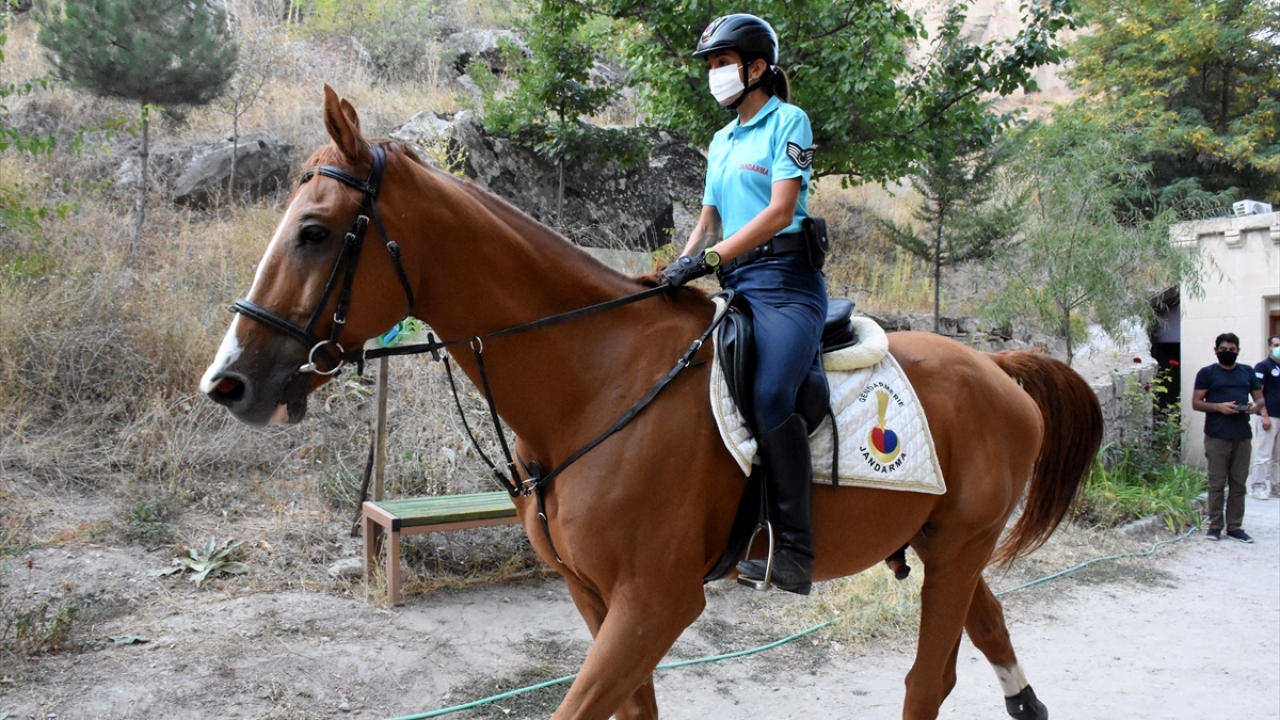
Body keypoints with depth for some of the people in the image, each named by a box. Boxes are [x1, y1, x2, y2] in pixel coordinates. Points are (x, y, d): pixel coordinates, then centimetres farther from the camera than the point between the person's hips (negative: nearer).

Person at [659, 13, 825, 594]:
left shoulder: (788, 121, 0)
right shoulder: (721, 142, 23)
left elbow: (779, 210, -12)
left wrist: (708, 258, -20)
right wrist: (676, 270, 3)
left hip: (784, 278, -8)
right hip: (735, 283, 9)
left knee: (770, 397, -28)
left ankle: (794, 552, -22)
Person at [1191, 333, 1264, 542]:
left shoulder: (1247, 372, 15)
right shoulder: (1207, 373, 3)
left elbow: (1260, 398, 17)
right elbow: (1196, 403, 0)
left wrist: (1256, 406, -6)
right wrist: (1218, 407, -16)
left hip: (1242, 436, 3)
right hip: (1217, 436, -3)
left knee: (1238, 484, 6)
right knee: (1217, 483, -1)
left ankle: (1235, 527, 12)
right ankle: (1215, 526, 6)